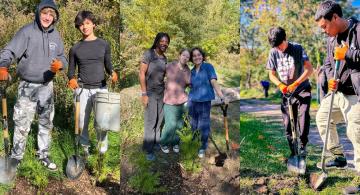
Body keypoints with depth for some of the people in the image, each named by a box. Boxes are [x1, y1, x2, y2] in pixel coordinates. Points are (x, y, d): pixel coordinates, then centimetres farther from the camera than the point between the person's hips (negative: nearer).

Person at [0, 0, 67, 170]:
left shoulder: (55, 35, 3)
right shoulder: (27, 32, -13)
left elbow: (62, 57, 10)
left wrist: (59, 63, -14)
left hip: (47, 86, 5)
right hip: (27, 86, -5)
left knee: (46, 123, 15)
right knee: (22, 124, -2)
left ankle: (43, 154, 30)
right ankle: (16, 157, 15)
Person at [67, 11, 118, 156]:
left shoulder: (103, 44, 6)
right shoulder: (75, 48, 7)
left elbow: (108, 65, 11)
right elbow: (71, 70, 11)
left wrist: (112, 73, -12)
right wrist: (71, 79, -11)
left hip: (100, 88, -1)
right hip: (82, 90, 1)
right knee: (82, 122, 3)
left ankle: (103, 149, 13)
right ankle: (85, 148, 18)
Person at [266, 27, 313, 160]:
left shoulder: (297, 48, -10)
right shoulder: (273, 52, -1)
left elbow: (309, 69, -14)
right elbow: (271, 74, 6)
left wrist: (295, 84, -23)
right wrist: (280, 84, -15)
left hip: (302, 90, -3)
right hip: (286, 93, 3)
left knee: (303, 116, -20)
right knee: (288, 123, 4)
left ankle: (303, 145, -3)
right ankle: (293, 152, 15)